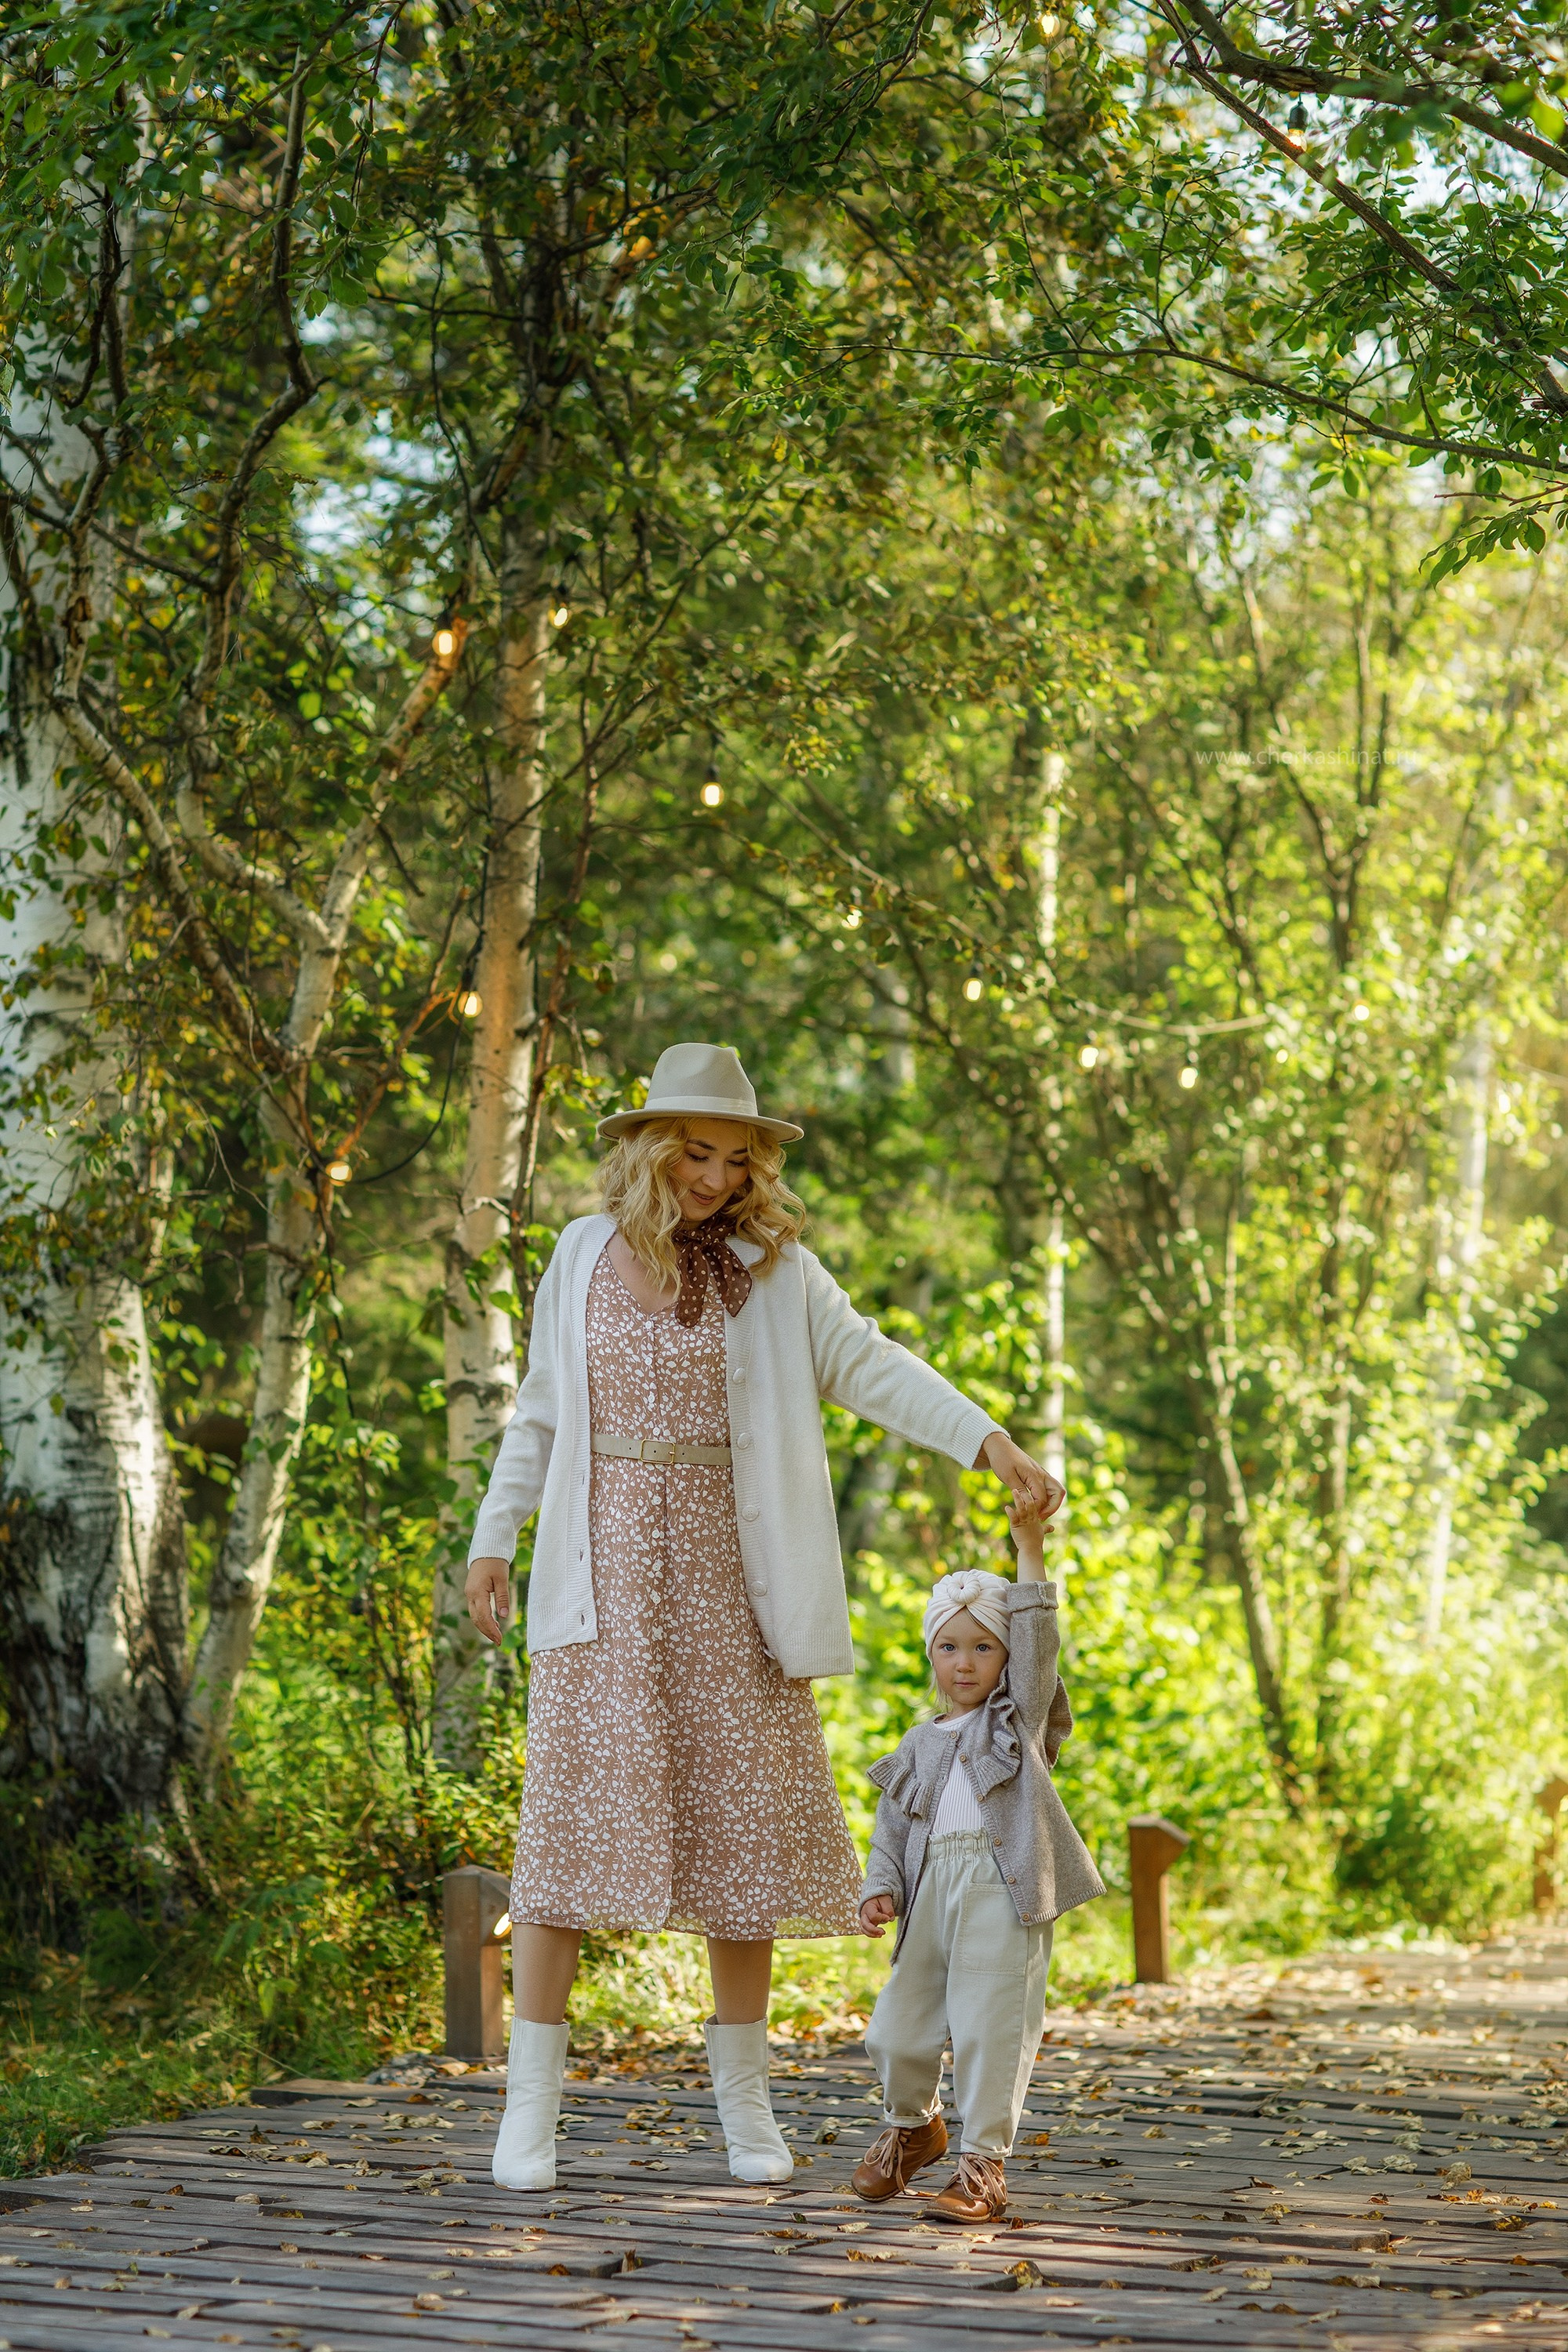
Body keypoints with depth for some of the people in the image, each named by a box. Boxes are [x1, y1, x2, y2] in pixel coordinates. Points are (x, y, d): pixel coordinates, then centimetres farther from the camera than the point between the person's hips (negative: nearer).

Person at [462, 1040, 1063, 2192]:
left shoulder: (771, 1268, 1)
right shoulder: (584, 1254, 7)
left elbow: (871, 1365, -10)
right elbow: (542, 1408, 15)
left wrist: (991, 1439, -23)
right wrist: (494, 1539, 11)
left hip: (722, 1567, 0)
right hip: (603, 1567, 0)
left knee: (739, 1815, 2)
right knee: (575, 1809, -6)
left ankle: (744, 2097, 15)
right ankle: (532, 2101, -1)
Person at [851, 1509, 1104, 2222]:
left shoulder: (1022, 1718, 12)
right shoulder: (919, 1747, 21)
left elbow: (1036, 1637, 0)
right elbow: (892, 1827, 19)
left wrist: (1030, 1548, -4)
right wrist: (879, 1888, 1)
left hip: (1004, 1892, -4)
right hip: (932, 1890, 4)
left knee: (988, 2030, -8)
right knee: (898, 2029, 5)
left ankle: (983, 2162, 1)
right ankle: (913, 2125, 33)